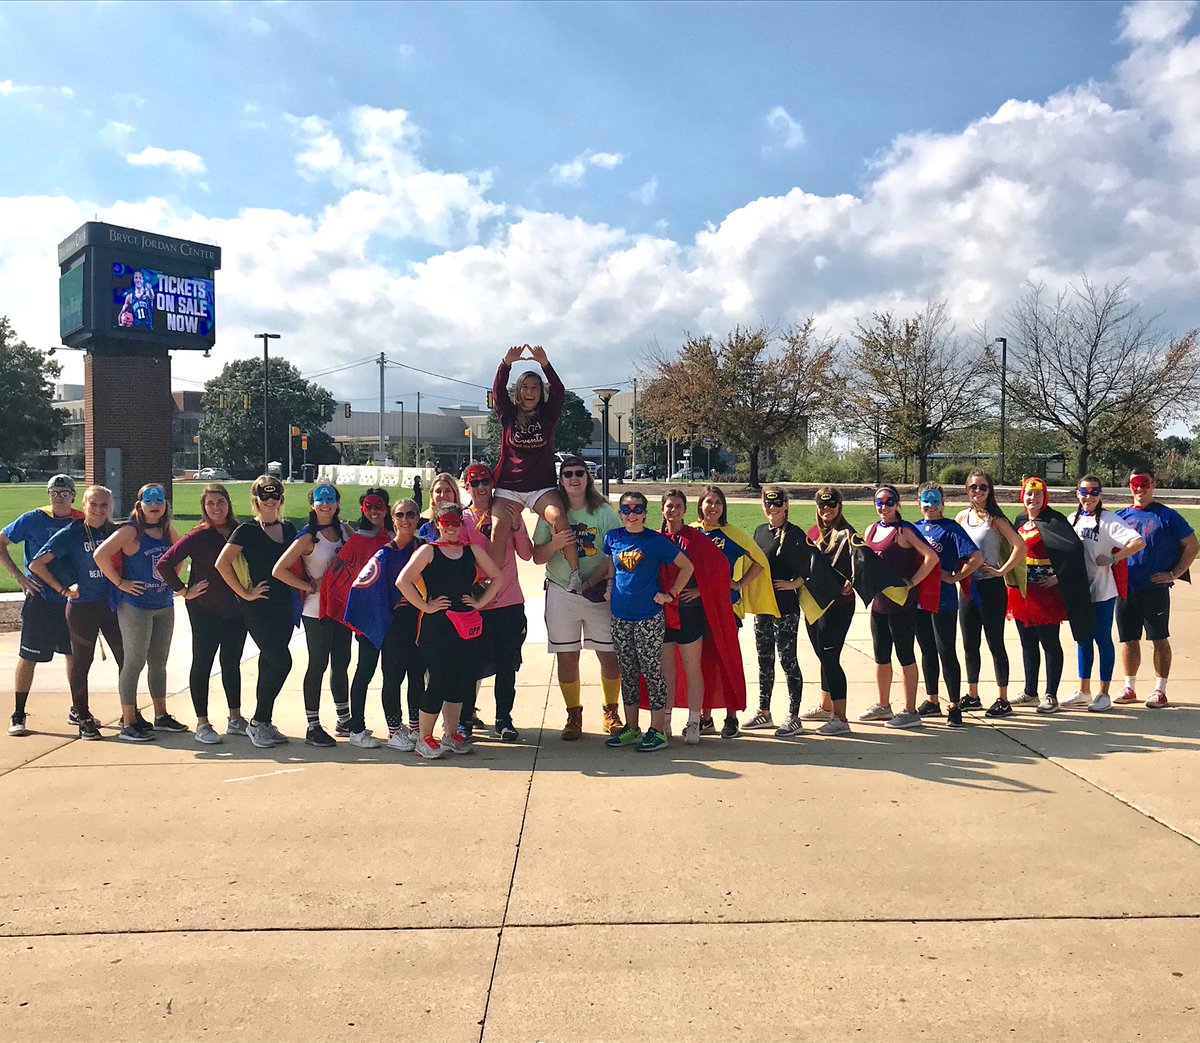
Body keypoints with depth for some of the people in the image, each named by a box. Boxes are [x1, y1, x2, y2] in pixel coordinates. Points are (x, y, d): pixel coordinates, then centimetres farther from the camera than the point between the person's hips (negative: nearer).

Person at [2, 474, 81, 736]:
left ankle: (77, 710, 25)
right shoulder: (33, 519, -6)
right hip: (40, 599, -3)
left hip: (73, 599, 3)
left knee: (75, 655, 12)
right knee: (28, 656, 2)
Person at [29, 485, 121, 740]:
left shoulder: (115, 532, 4)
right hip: (82, 607, -3)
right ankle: (83, 717, 21)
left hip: (113, 604, 4)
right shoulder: (70, 534, -6)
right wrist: (63, 589, -8)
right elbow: (36, 564, -9)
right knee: (81, 662, 7)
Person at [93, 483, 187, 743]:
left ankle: (161, 716, 25)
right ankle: (128, 724, 4)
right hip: (136, 607, -6)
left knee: (159, 663, 14)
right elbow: (100, 555, -21)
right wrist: (120, 582, -17)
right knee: (134, 663, -3)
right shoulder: (131, 531, -11)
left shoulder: (168, 532, 8)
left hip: (165, 606, 6)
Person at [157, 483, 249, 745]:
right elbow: (165, 563, -14)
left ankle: (235, 719, 23)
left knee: (232, 664, 13)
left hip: (236, 609, 5)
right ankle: (202, 725, 10)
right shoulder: (199, 536, -10)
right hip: (205, 610, -5)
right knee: (202, 664, 3)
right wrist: (184, 591, -11)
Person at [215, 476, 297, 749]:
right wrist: (245, 593, -12)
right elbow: (222, 563, -13)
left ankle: (263, 723, 19)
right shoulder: (247, 530, -6)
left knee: (270, 663, 10)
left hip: (285, 605, 6)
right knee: (281, 661, -13)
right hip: (258, 607, -6)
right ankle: (258, 722, 0)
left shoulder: (289, 529, 11)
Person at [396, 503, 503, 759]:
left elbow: (497, 577, 16)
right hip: (437, 625, -5)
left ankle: (451, 734, 22)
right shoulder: (429, 550, -3)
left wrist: (480, 602, 7)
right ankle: (425, 739, 9)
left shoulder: (472, 550, 10)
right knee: (438, 681, -5)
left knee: (461, 680, 7)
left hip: (465, 626, 5)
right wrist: (425, 606, -12)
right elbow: (403, 581, -13)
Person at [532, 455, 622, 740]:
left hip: (599, 593, -1)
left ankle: (611, 712, 18)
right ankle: (573, 714, 17)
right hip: (561, 593, 1)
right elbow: (537, 557, 5)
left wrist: (593, 581, -15)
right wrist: (554, 544, -16)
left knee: (609, 654, 0)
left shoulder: (604, 512, 0)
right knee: (566, 657, 3)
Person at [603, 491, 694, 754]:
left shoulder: (656, 540, -7)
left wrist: (671, 594, -6)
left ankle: (657, 730, 6)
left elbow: (687, 566, -1)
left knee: (652, 671, -1)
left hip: (649, 617, -5)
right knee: (627, 672, 12)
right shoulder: (613, 537, 5)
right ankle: (631, 728, 22)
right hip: (620, 616, 5)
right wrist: (610, 589, 11)